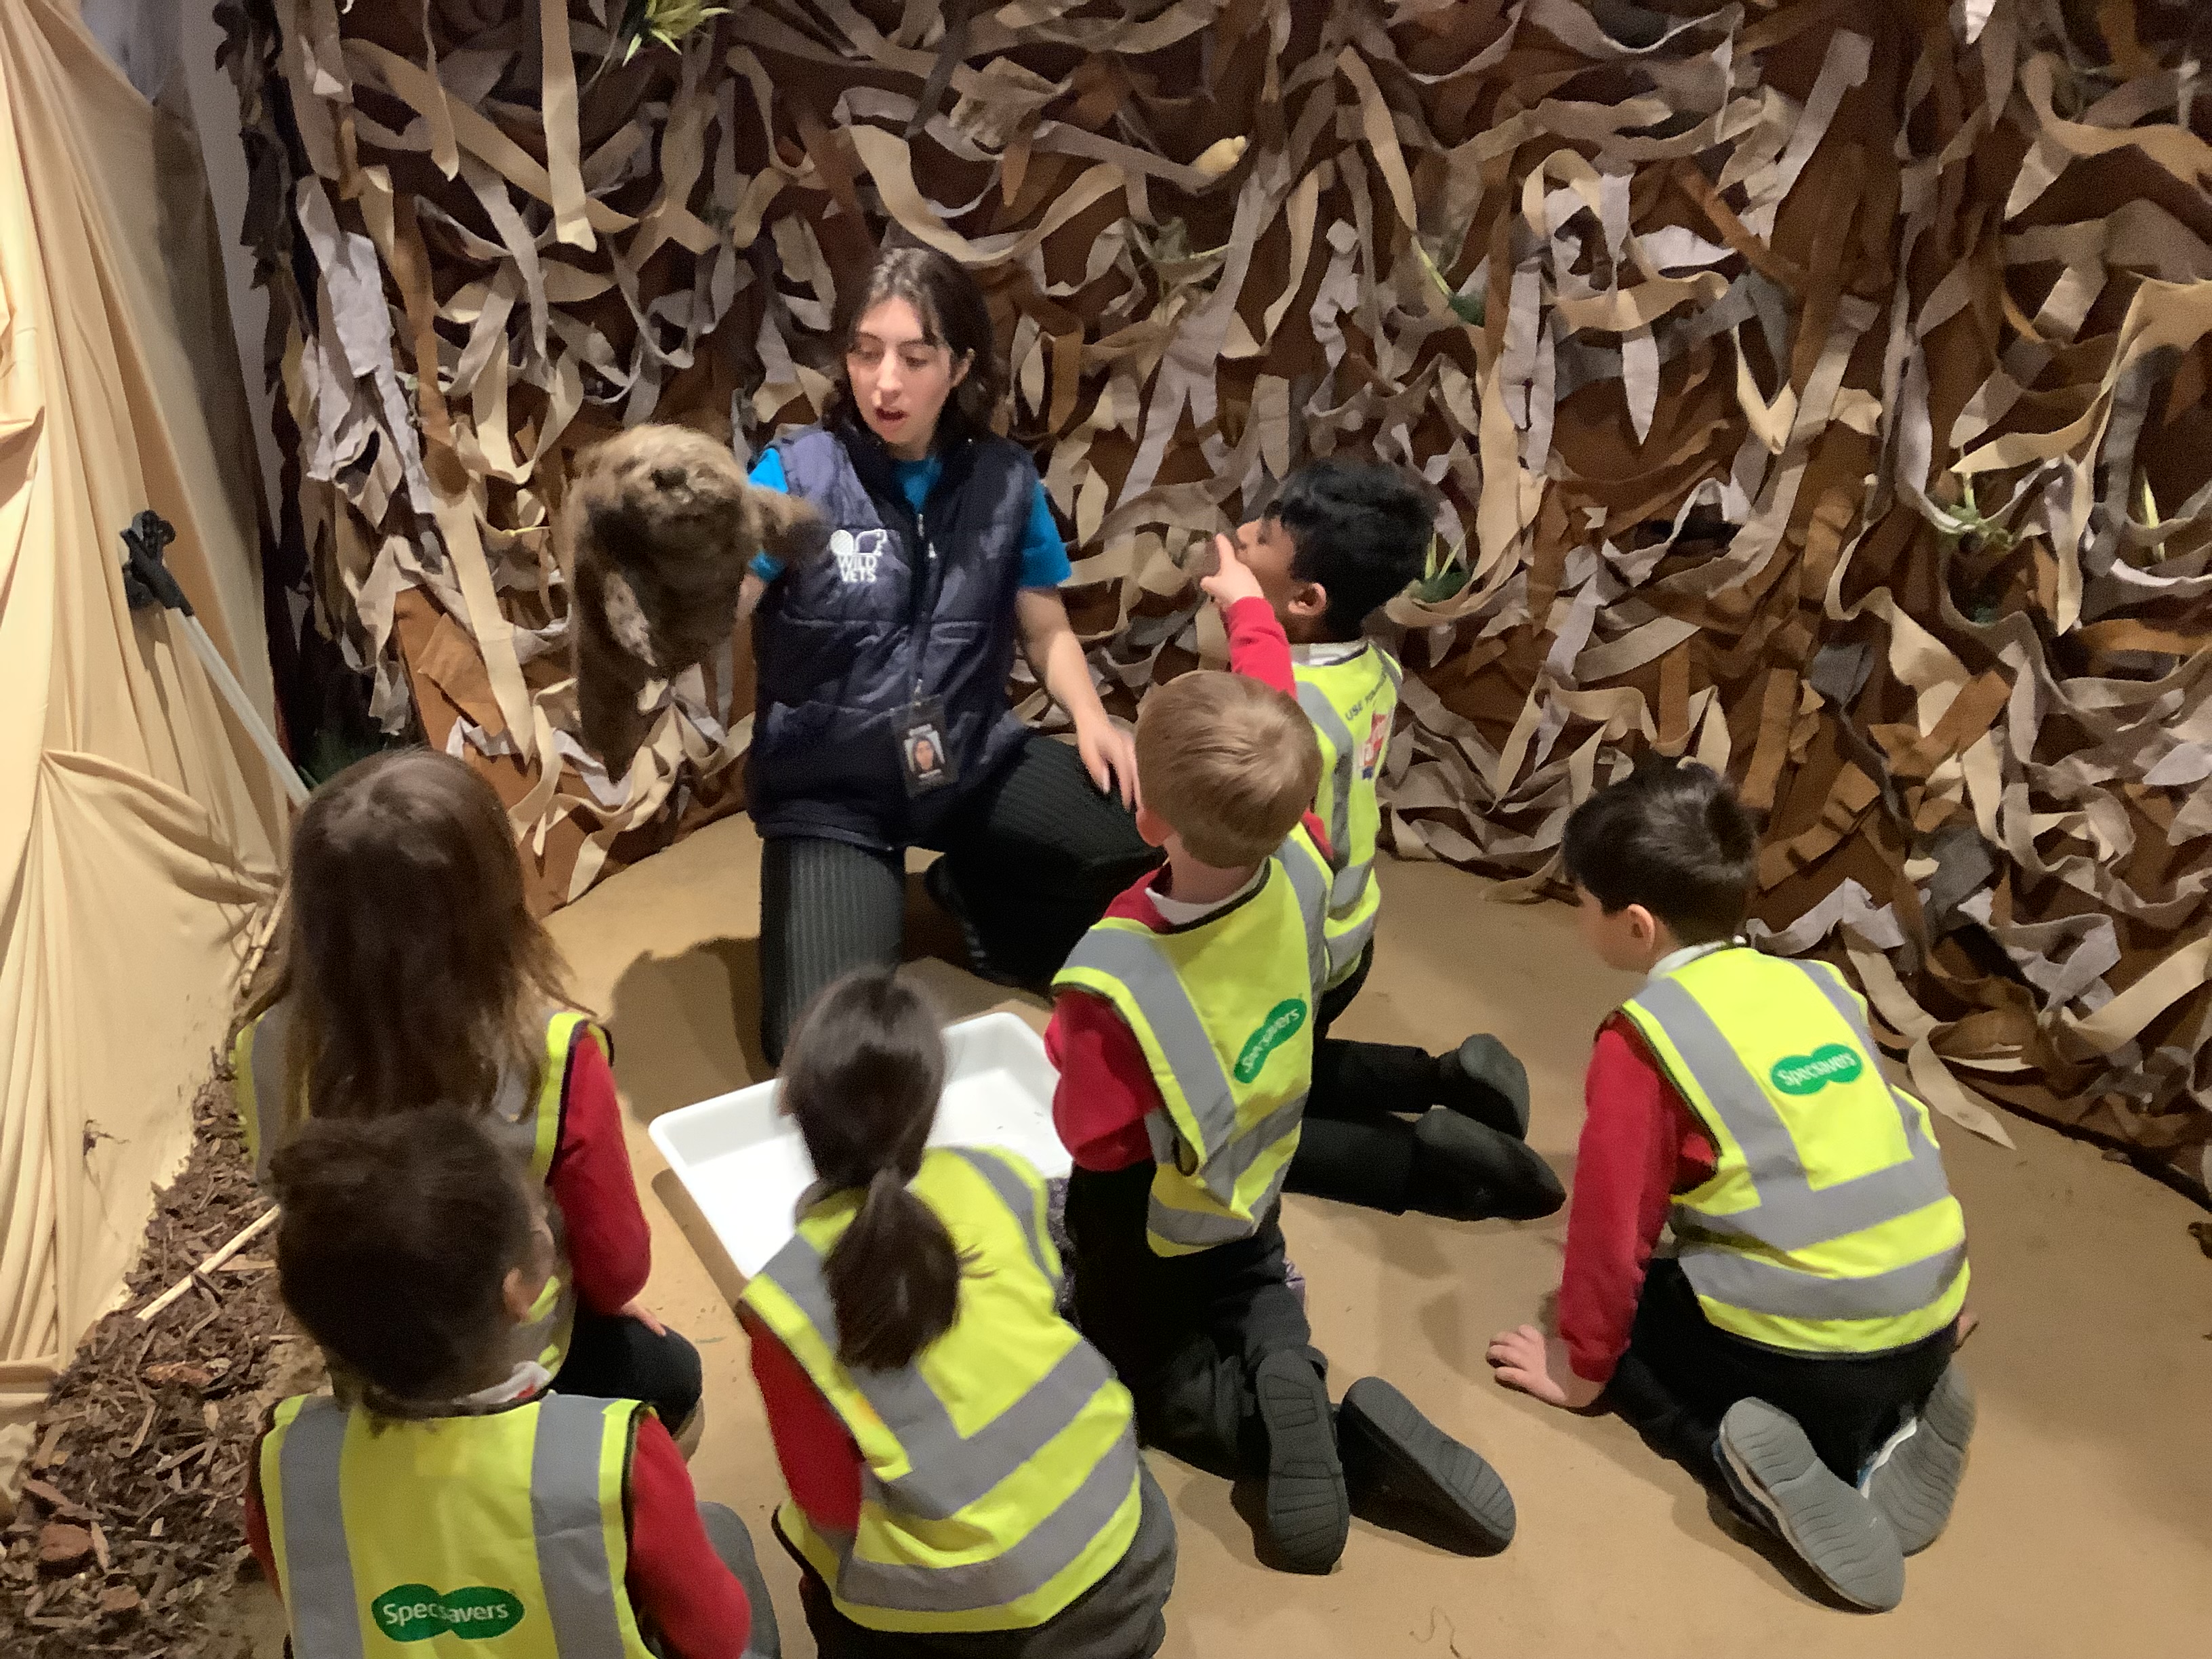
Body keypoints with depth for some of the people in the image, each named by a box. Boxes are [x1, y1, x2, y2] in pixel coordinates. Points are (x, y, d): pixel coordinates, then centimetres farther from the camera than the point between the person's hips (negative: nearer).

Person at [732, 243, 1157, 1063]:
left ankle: (984, 896, 10)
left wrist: (1092, 719, -9)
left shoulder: (1004, 479, -1)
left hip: (974, 756, 3)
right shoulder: (797, 472, -10)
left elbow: (1044, 627, 9)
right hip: (827, 786, -3)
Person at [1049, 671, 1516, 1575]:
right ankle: (1283, 1360, 1)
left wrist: (1069, 1045, -8)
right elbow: (1275, 770, -7)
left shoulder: (1117, 982, -43)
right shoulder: (1299, 863, -29)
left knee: (1154, 1374, 20)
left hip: (1150, 1221, -5)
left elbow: (1093, 1137, -26)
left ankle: (1342, 1440, -10)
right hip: (1253, 1189, 5)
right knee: (1252, 1287, 36)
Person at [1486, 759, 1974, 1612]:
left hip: (1799, 1350, -6)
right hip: (1929, 1323, 7)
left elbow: (1613, 1228, -6)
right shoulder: (1818, 985, 10)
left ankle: (1737, 1453, -8)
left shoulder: (1641, 1041, -10)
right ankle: (1889, 1424, 7)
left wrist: (1581, 1366, 9)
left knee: (1631, 1313, 19)